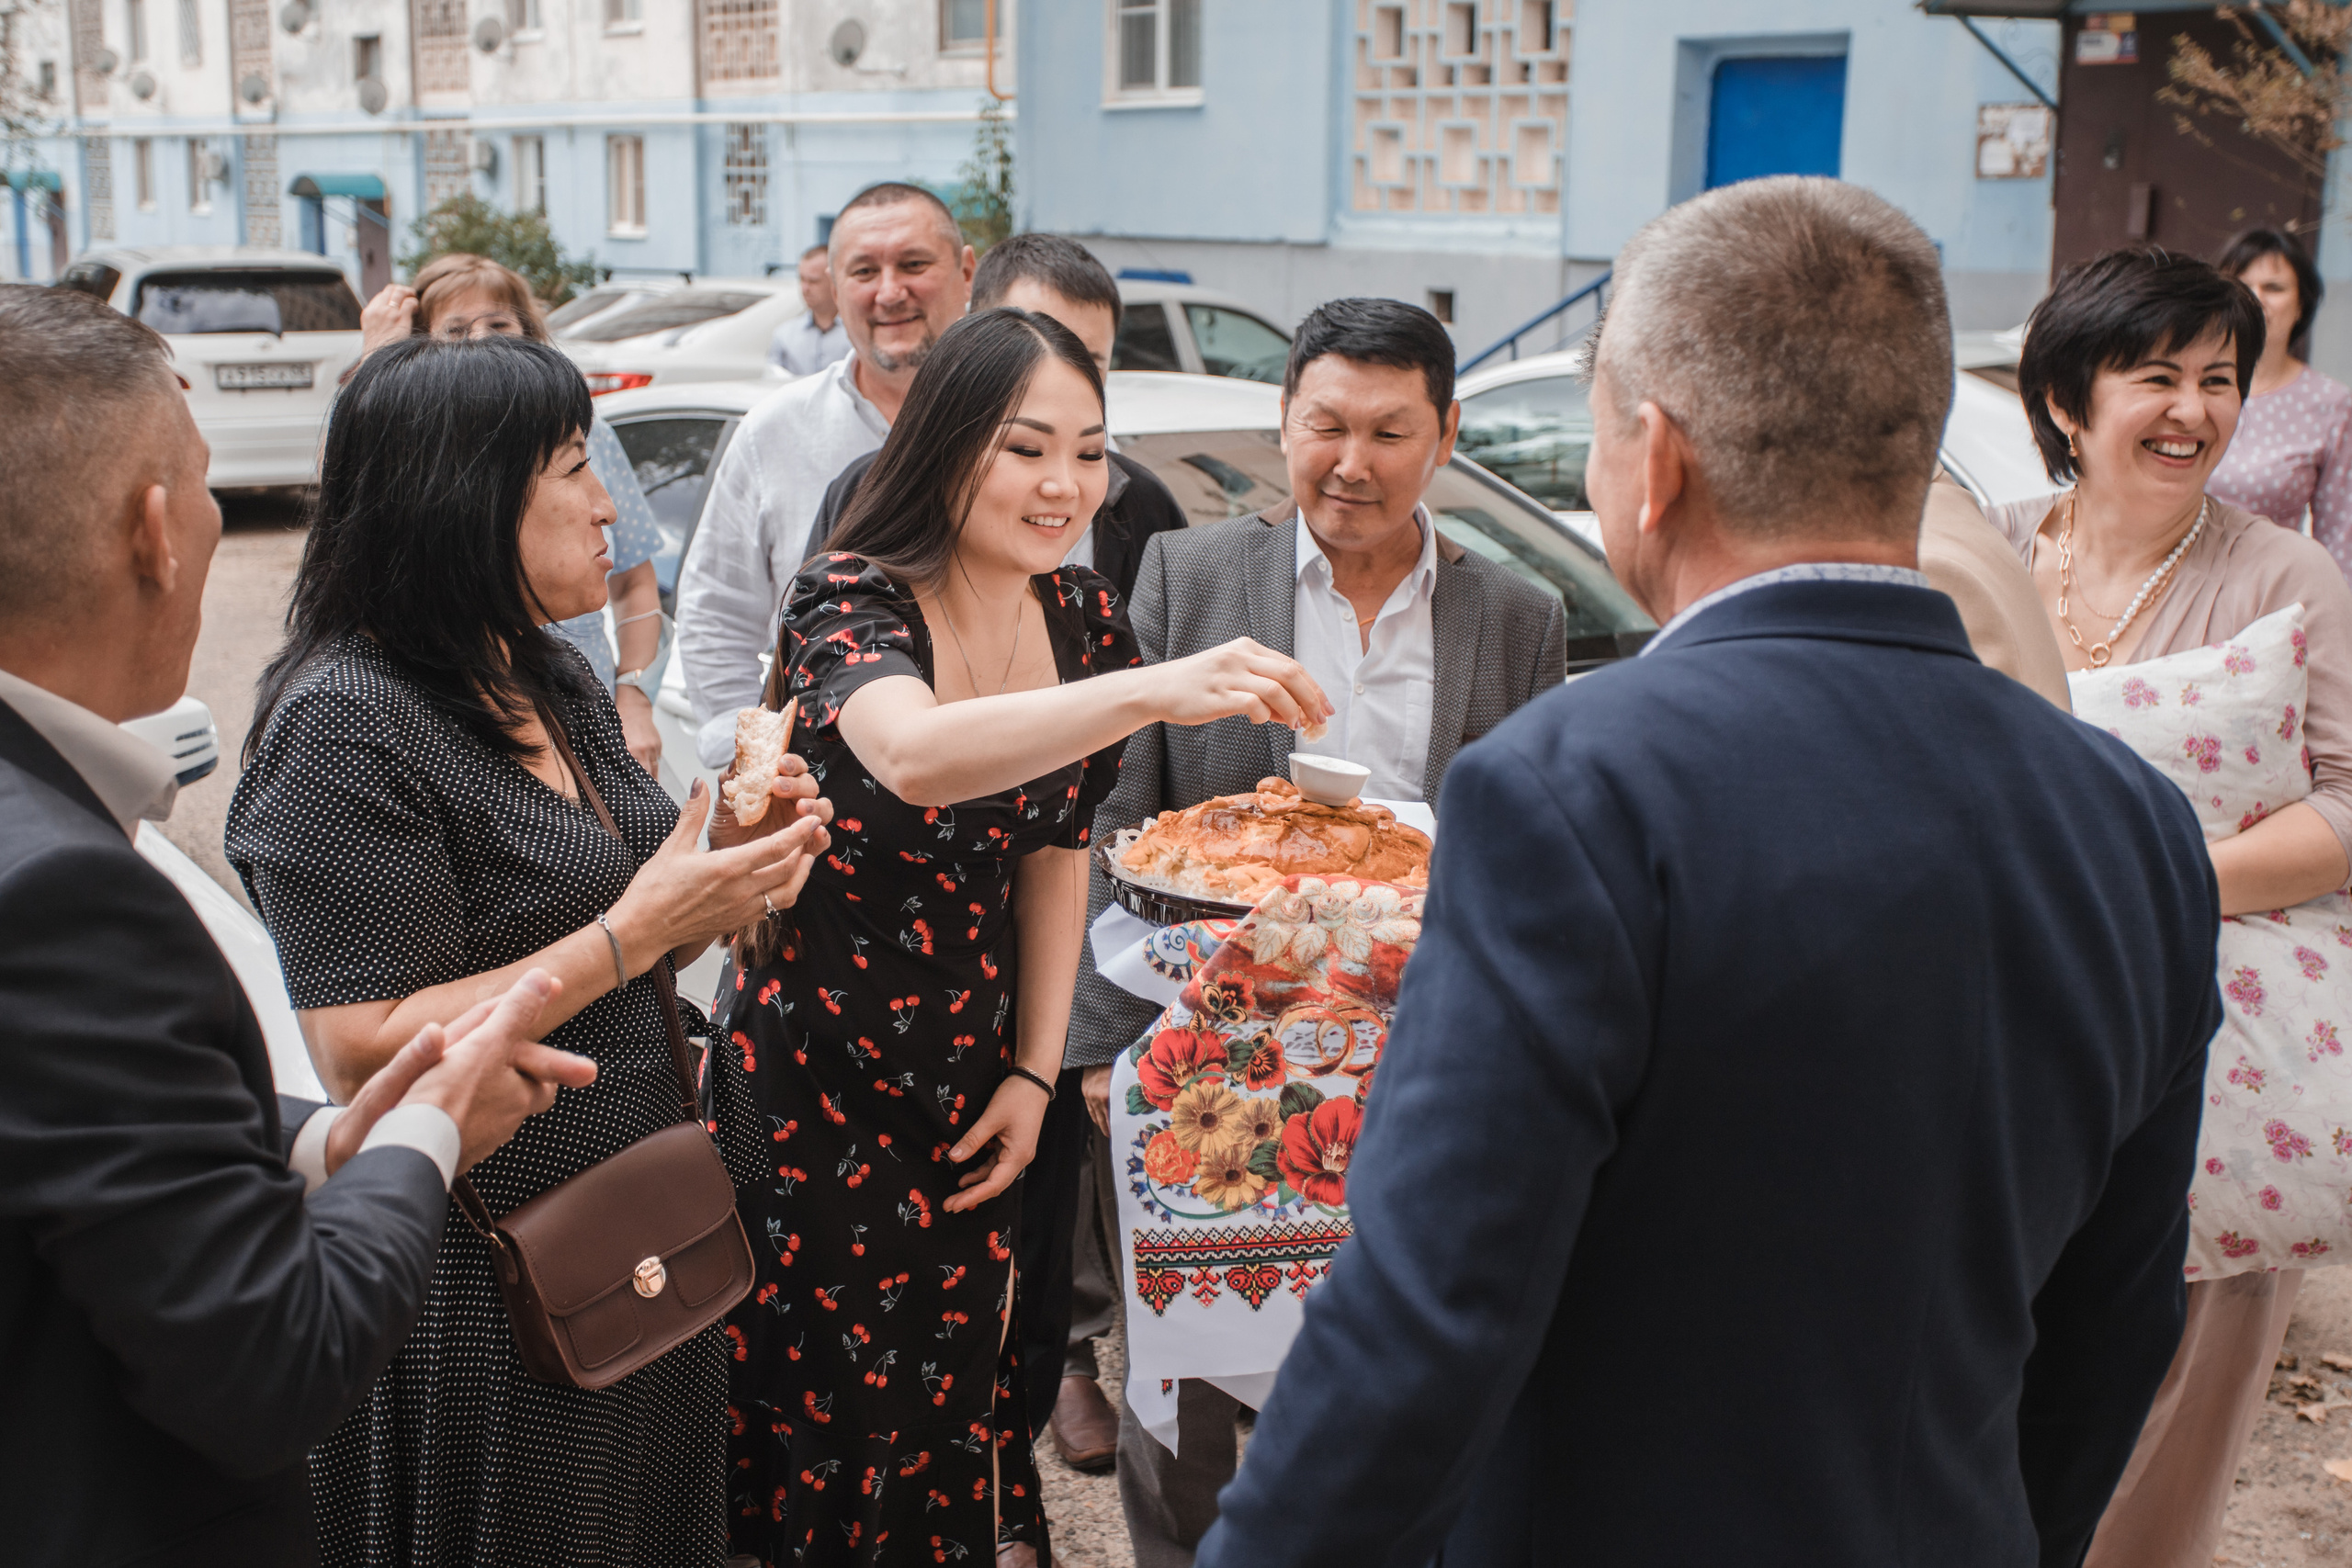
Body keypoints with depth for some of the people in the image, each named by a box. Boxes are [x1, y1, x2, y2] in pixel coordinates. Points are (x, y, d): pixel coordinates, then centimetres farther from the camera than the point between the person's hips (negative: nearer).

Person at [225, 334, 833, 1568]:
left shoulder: (556, 682, 8)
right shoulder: (344, 725, -19)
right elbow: (364, 1057, -24)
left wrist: (729, 863, -3)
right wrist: (632, 930, -24)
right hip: (481, 1292, -8)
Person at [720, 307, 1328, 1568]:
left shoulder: (1085, 619, -2)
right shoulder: (849, 601, -19)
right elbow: (916, 754, -42)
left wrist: (1034, 1073, 3)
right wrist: (1155, 689, -54)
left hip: (975, 1074, 5)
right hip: (815, 1074, -4)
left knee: (957, 1399, 13)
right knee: (816, 1409, 6)